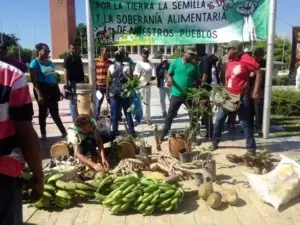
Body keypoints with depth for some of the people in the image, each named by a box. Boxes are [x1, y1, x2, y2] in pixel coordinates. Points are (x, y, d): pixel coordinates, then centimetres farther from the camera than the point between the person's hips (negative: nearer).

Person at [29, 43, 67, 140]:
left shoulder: (50, 62, 12)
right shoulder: (35, 63, -8)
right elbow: (34, 81, -13)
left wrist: (58, 90, 18)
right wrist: (39, 94, -21)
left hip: (52, 89, 6)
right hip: (42, 89, -6)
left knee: (55, 112, 11)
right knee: (43, 112, 5)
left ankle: (64, 132, 15)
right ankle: (43, 134, 17)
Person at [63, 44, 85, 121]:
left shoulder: (78, 57, 15)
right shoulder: (68, 58, -5)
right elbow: (66, 70, -13)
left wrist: (83, 79, 17)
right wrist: (66, 82, -21)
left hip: (80, 81, 7)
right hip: (72, 81, -7)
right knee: (74, 101, -1)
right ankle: (75, 120, 5)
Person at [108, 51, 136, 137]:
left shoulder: (110, 67, -1)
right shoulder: (126, 68, -9)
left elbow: (108, 81, 2)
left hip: (113, 93, 2)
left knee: (114, 113, 7)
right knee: (128, 113, 7)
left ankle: (115, 131, 10)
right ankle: (131, 131, 9)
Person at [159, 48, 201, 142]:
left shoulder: (195, 65, 2)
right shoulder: (175, 62, -3)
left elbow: (197, 79, 8)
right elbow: (169, 74, 2)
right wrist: (169, 78, -20)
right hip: (176, 94, -2)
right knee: (170, 115, 5)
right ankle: (163, 135, 16)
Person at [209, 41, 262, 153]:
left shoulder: (246, 59, -12)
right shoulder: (229, 62, 8)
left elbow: (258, 73, -10)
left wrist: (255, 91, -14)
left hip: (242, 96, -6)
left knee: (245, 122, 2)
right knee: (219, 119, 8)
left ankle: (251, 147, 15)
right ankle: (215, 142, 23)